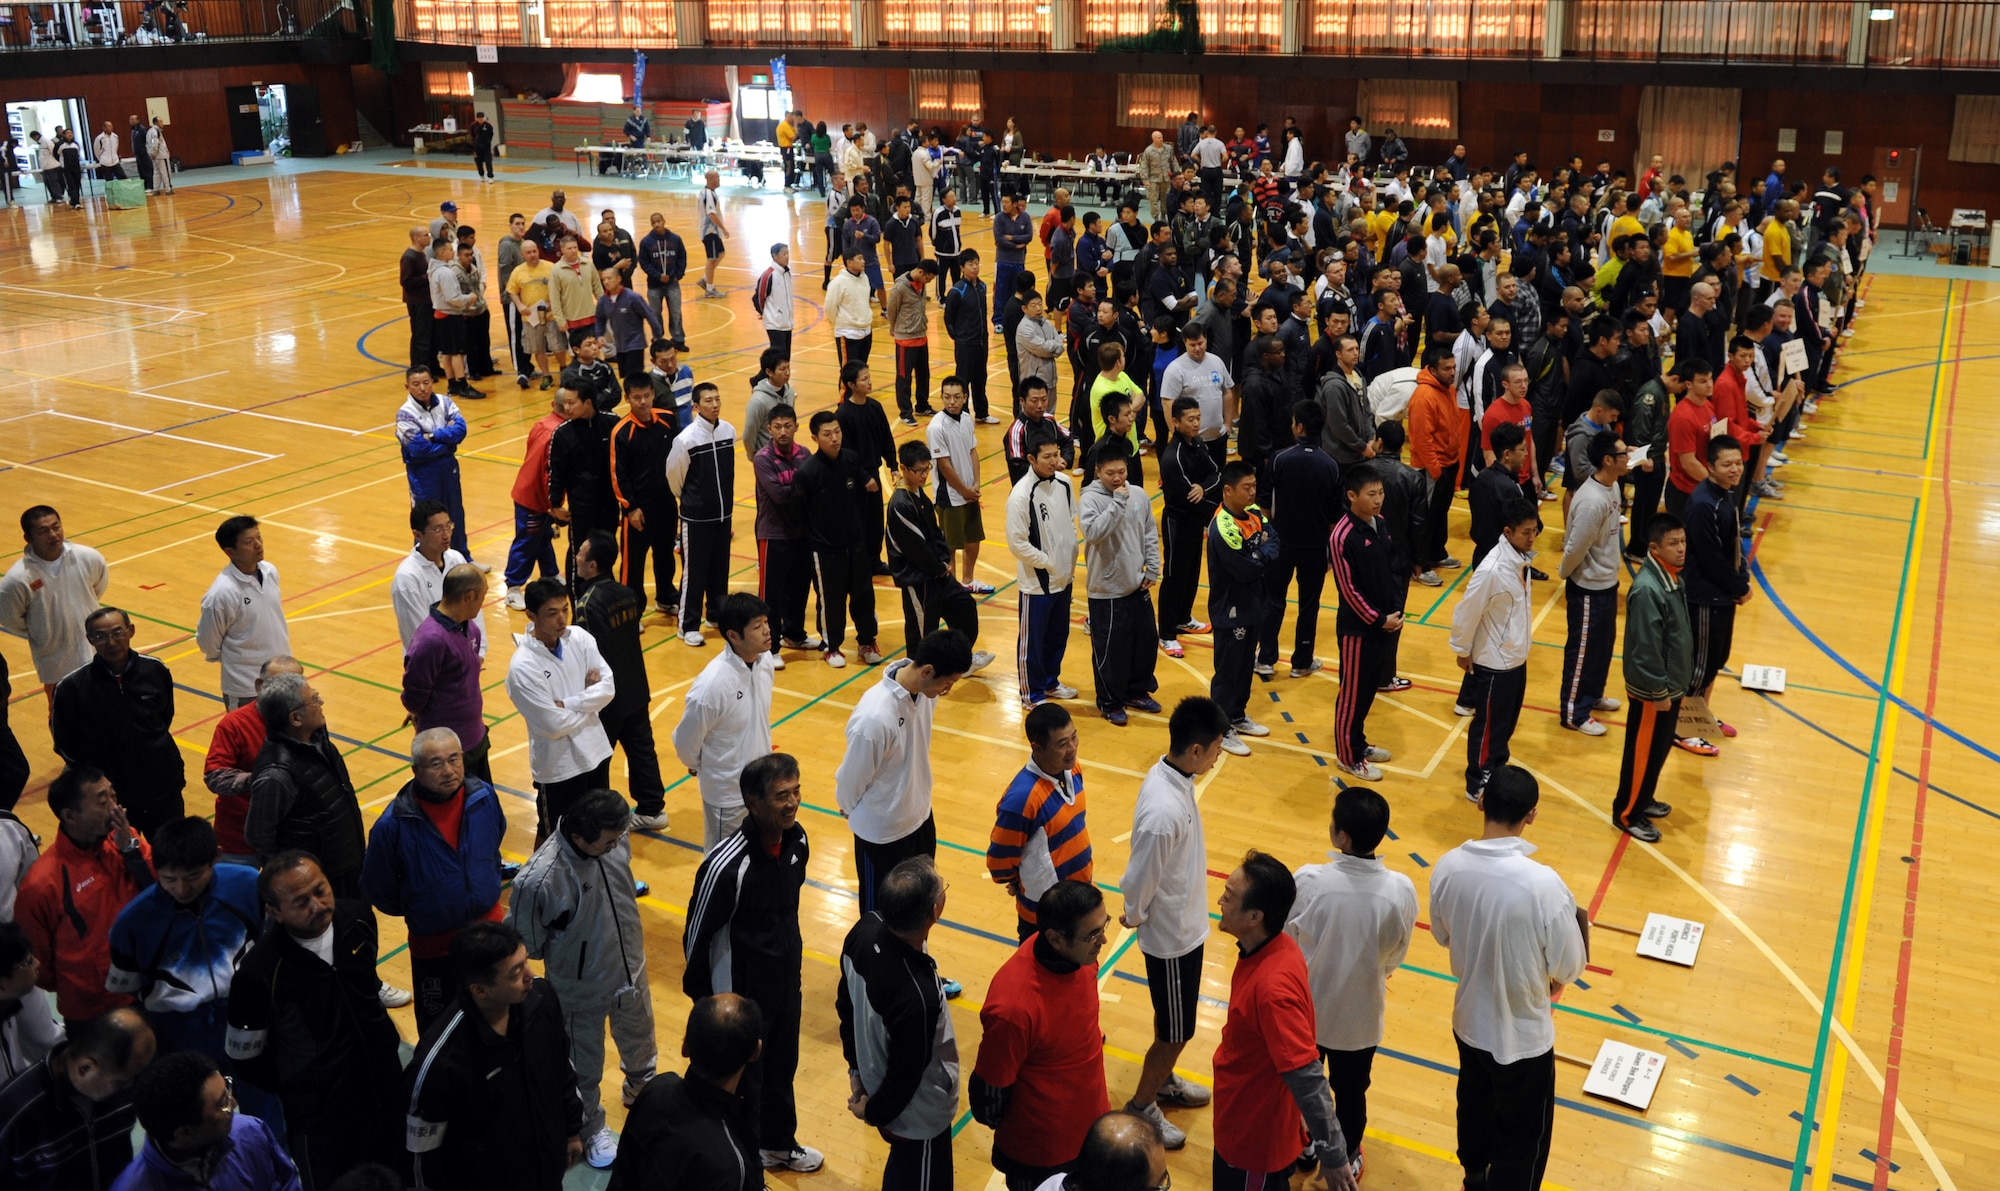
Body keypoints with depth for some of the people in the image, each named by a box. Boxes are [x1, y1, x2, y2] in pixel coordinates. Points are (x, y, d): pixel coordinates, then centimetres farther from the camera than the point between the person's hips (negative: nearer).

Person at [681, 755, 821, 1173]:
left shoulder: (796, 840, -10)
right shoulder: (727, 864, -32)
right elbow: (697, 936, -19)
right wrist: (703, 1004, -8)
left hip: (786, 985, 7)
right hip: (742, 996, -6)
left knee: (782, 1071, 26)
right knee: (743, 1081, 15)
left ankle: (778, 1144, 50)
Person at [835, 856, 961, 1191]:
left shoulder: (865, 930, -21)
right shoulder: (918, 995, -43)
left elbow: (845, 1002, -2)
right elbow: (905, 1075, -26)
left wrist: (856, 1066, 12)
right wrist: (874, 1111, -5)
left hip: (874, 1080, 6)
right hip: (919, 1114, -6)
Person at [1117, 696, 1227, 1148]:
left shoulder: (1170, 776, -7)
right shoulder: (1164, 812, -37)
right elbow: (1139, 881, -25)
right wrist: (1134, 917, -7)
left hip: (1183, 924, 8)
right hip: (1173, 936, -8)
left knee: (1173, 1024, 28)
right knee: (1175, 1032, 11)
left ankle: (1162, 1081, 50)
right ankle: (1140, 1109, 30)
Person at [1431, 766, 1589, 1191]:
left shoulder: (1448, 866, -16)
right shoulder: (1543, 883, -31)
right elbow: (1569, 966, -17)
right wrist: (1550, 981, 3)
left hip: (1469, 1022, 5)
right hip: (1523, 1035, -5)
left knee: (1475, 1104, 31)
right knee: (1521, 1139, 18)